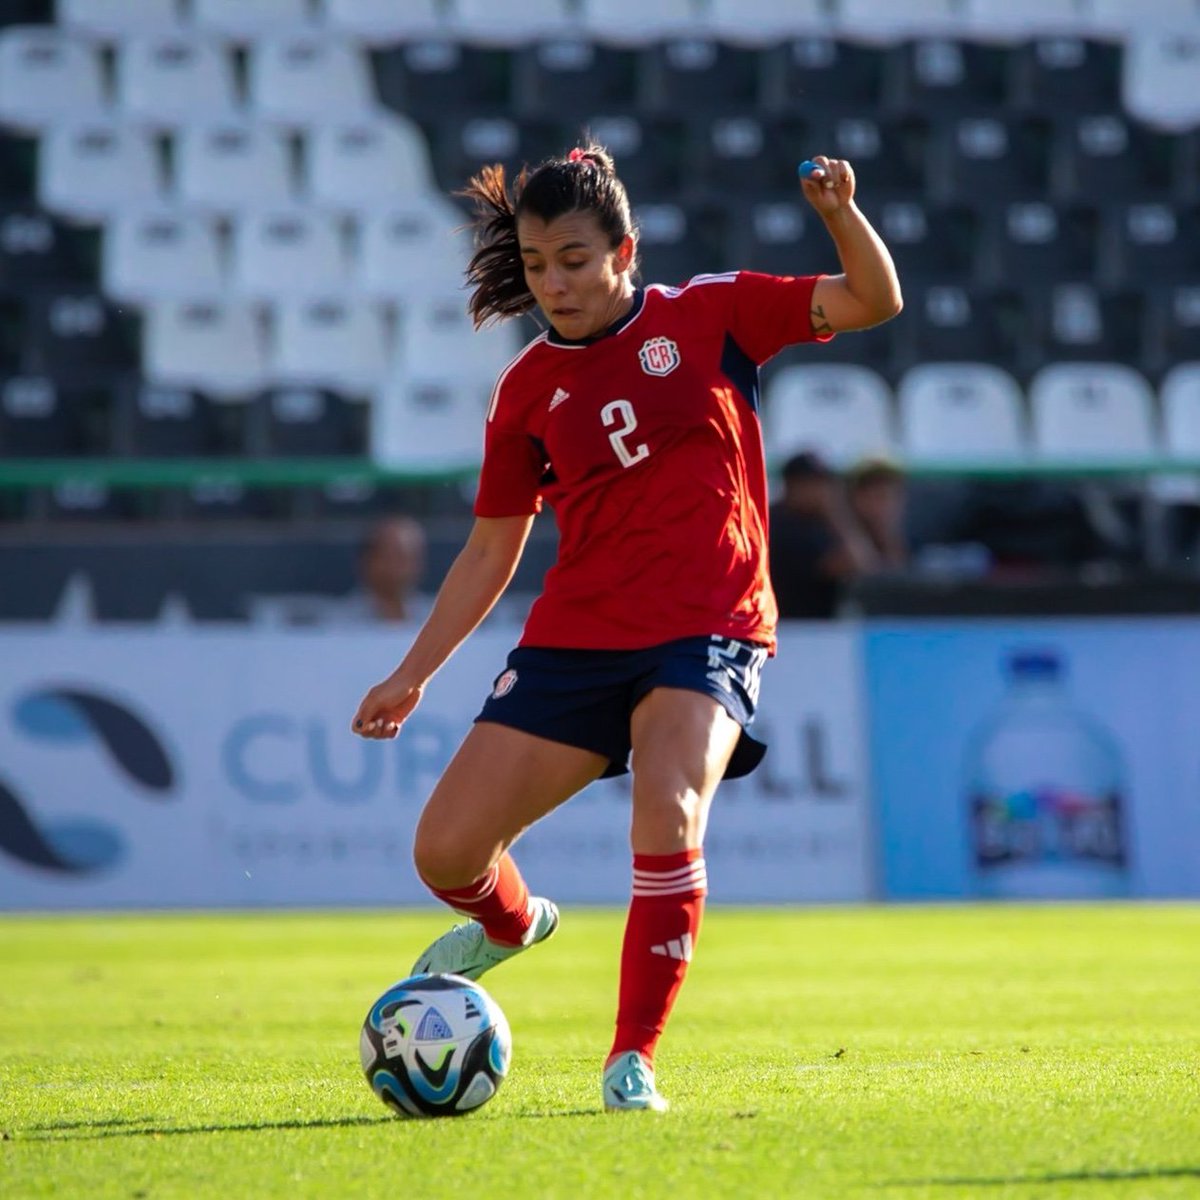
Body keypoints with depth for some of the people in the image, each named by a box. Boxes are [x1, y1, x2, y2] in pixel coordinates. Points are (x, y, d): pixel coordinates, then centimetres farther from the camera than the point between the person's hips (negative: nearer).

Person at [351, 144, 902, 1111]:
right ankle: (513, 922, 35)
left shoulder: (707, 315, 2)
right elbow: (493, 546, 15)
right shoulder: (527, 390, 8)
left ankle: (635, 1057, -16)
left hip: (706, 632, -3)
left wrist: (843, 215, -20)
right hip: (575, 635, 3)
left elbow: (876, 302, 0)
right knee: (446, 851, -4)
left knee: (668, 812, -32)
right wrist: (414, 674, 12)